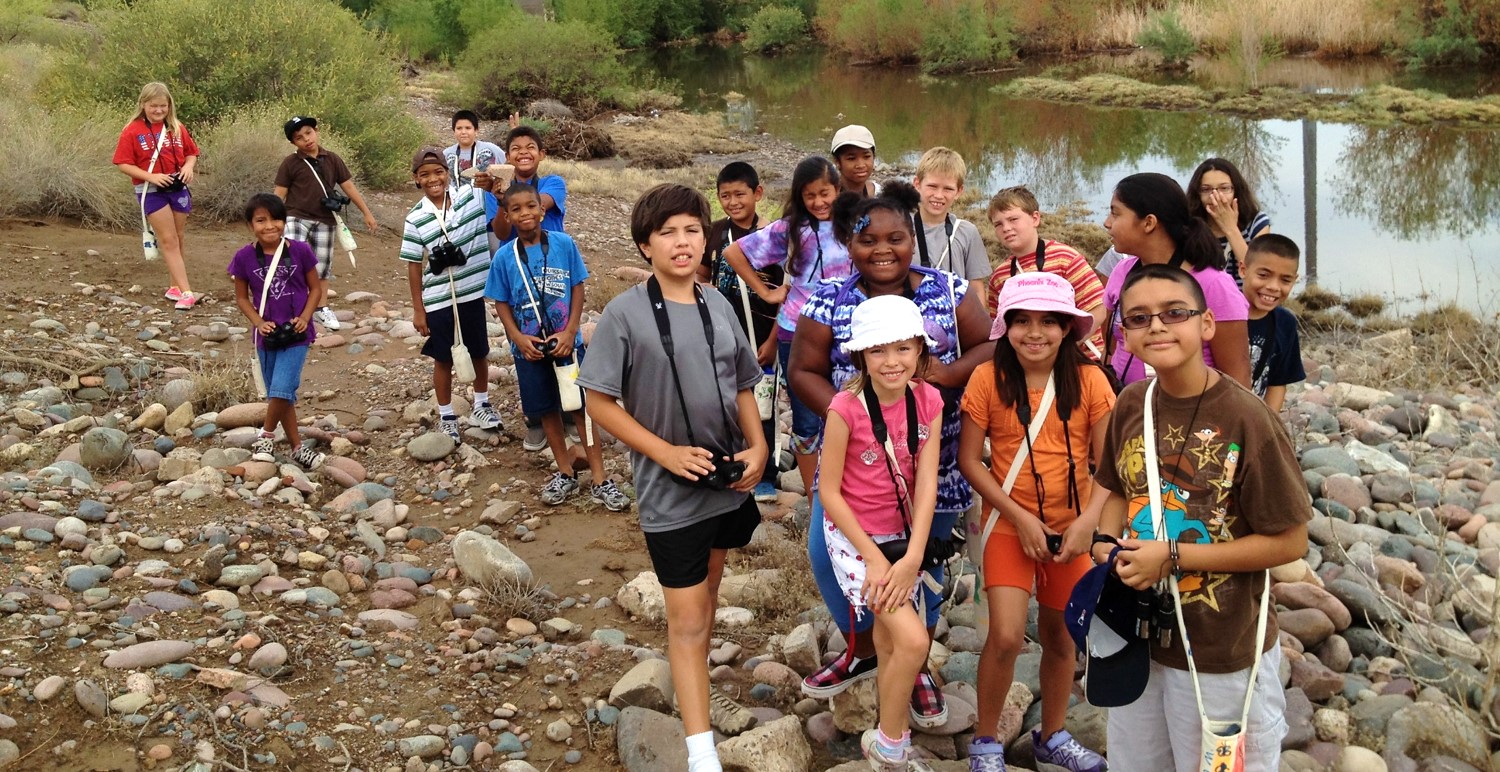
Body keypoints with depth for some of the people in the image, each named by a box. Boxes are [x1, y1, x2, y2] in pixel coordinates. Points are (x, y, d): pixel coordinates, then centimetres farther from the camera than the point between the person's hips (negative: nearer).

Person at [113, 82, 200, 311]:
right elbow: (123, 164, -9)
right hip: (151, 190, -4)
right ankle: (186, 292, -10)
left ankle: (176, 286, 25)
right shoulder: (133, 131, -7)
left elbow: (191, 152, 14)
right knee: (168, 240, -6)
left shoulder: (177, 128, 4)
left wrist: (189, 166, -9)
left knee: (177, 240, 12)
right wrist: (150, 176, -20)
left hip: (178, 188, 4)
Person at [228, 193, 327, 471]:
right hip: (267, 335, 2)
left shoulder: (300, 251, -9)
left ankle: (266, 436, 11)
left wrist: (304, 317, -12)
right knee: (279, 394, 11)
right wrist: (258, 322, -12)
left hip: (296, 333, -2)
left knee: (282, 390, -14)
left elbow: (314, 288, 1)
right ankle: (297, 448, 25)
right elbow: (242, 297, 3)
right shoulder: (244, 257, -7)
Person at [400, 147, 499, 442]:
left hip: (473, 294, 2)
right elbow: (413, 266, -4)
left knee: (478, 353, 17)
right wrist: (418, 310, -3)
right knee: (443, 359, 11)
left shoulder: (471, 196, -4)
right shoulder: (416, 219, -8)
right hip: (438, 301, -2)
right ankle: (446, 416, 26)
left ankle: (481, 405, 38)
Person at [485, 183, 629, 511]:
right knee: (547, 410, 13)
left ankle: (599, 480, 8)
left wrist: (570, 331, -12)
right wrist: (518, 338, -13)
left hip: (567, 341, -2)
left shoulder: (565, 244, -9)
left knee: (583, 407, 1)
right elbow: (502, 304, 0)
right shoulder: (505, 257, -6)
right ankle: (565, 473, 29)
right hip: (530, 347, 2)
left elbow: (577, 288, -4)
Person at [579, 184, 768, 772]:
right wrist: (667, 452, -18)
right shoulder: (625, 314, -13)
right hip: (670, 492, -5)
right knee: (687, 618, -2)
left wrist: (757, 445, -4)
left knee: (707, 593, 22)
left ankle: (697, 693, 44)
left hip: (728, 480, 5)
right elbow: (599, 402, -11)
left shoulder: (718, 306, 2)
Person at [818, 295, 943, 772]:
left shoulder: (927, 401, -8)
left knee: (889, 638, 17)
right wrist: (874, 558, -15)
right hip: (854, 536, -5)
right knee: (913, 641, -14)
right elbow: (829, 491, -14)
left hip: (903, 535, 5)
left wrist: (912, 557, -18)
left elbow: (926, 482, -10)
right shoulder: (846, 408, -21)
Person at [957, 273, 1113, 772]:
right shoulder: (988, 378, -11)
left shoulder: (1089, 379, -7)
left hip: (1071, 526, 2)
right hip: (1009, 523, -2)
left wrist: (1089, 520, -17)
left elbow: (1108, 462, -5)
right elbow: (969, 459, -8)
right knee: (1006, 636, -12)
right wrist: (1019, 515, -14)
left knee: (1061, 636, 13)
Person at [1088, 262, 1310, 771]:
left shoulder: (1246, 419, -20)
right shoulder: (1131, 405, -4)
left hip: (1223, 656, -5)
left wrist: (1174, 557, -20)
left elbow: (1289, 542, -16)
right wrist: (1108, 546, -9)